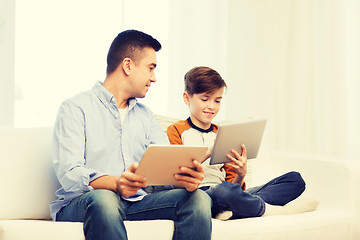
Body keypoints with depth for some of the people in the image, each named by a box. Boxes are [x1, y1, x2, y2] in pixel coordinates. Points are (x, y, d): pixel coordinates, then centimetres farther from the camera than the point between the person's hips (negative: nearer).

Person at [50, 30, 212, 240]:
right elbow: (69, 174, -14)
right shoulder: (75, 108, 0)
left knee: (199, 198, -19)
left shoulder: (145, 114, 22)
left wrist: (188, 177, -18)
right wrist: (115, 183, -34)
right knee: (104, 198, -40)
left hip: (136, 203, 5)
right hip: (80, 204, -5)